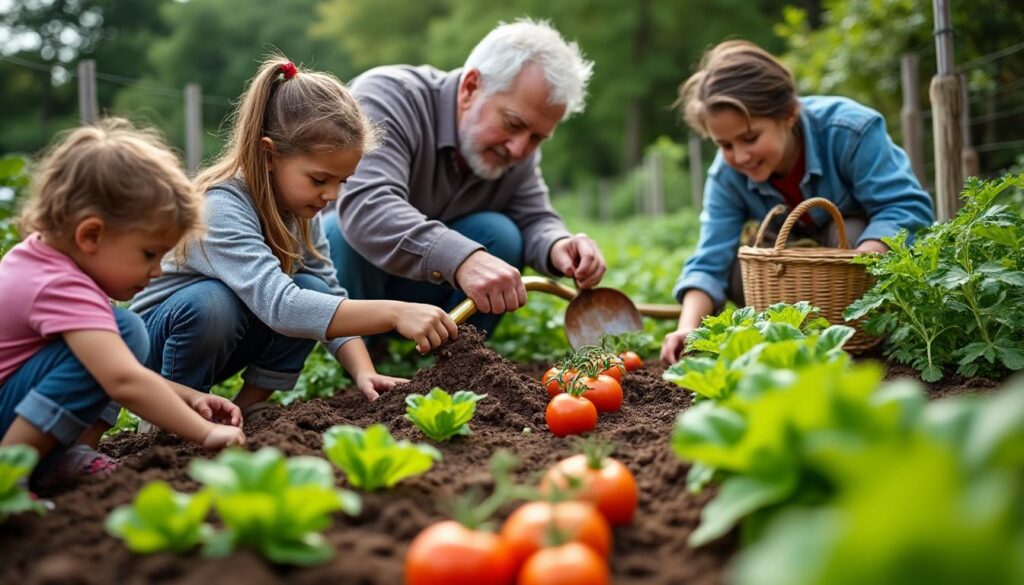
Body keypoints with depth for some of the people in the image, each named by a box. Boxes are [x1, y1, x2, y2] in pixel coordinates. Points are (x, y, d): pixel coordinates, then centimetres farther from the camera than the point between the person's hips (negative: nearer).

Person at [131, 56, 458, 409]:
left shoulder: (298, 207, -7)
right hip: (156, 340, -6)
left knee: (312, 290, -19)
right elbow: (279, 305, -46)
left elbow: (332, 297, -6)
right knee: (211, 303, -37)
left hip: (223, 342, 6)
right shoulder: (222, 210, -32)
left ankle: (250, 405, -3)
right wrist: (394, 313, -51)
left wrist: (363, 372, -22)